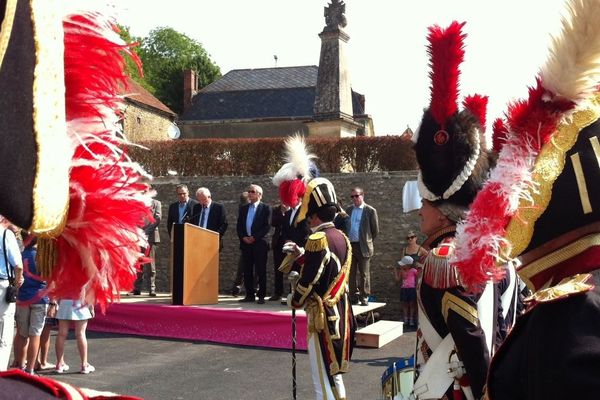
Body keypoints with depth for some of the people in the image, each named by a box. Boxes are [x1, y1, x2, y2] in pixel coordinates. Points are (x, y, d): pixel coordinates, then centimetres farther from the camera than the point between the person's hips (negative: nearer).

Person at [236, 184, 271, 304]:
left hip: (259, 243, -5)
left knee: (261, 271, -2)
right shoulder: (243, 208, 15)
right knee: (247, 271, 6)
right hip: (245, 243, 5)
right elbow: (239, 226, 12)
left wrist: (255, 237, -14)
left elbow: (267, 226, -8)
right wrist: (243, 237, -4)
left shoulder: (265, 208, -1)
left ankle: (261, 296, 3)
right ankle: (249, 295, 13)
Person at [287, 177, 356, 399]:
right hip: (340, 314, 8)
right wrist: (304, 256, 19)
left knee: (323, 382, 0)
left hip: (323, 317, -8)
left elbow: (308, 282, -18)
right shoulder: (341, 237, 6)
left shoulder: (317, 240, -20)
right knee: (334, 375, 21)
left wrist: (294, 300, 0)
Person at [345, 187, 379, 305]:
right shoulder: (348, 210, 11)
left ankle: (364, 298, 7)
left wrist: (367, 241, 6)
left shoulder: (370, 211, -2)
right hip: (350, 245, 4)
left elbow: (375, 230, 2)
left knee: (364, 274, 0)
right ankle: (354, 297, 15)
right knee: (351, 273, 7)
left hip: (363, 247, -4)